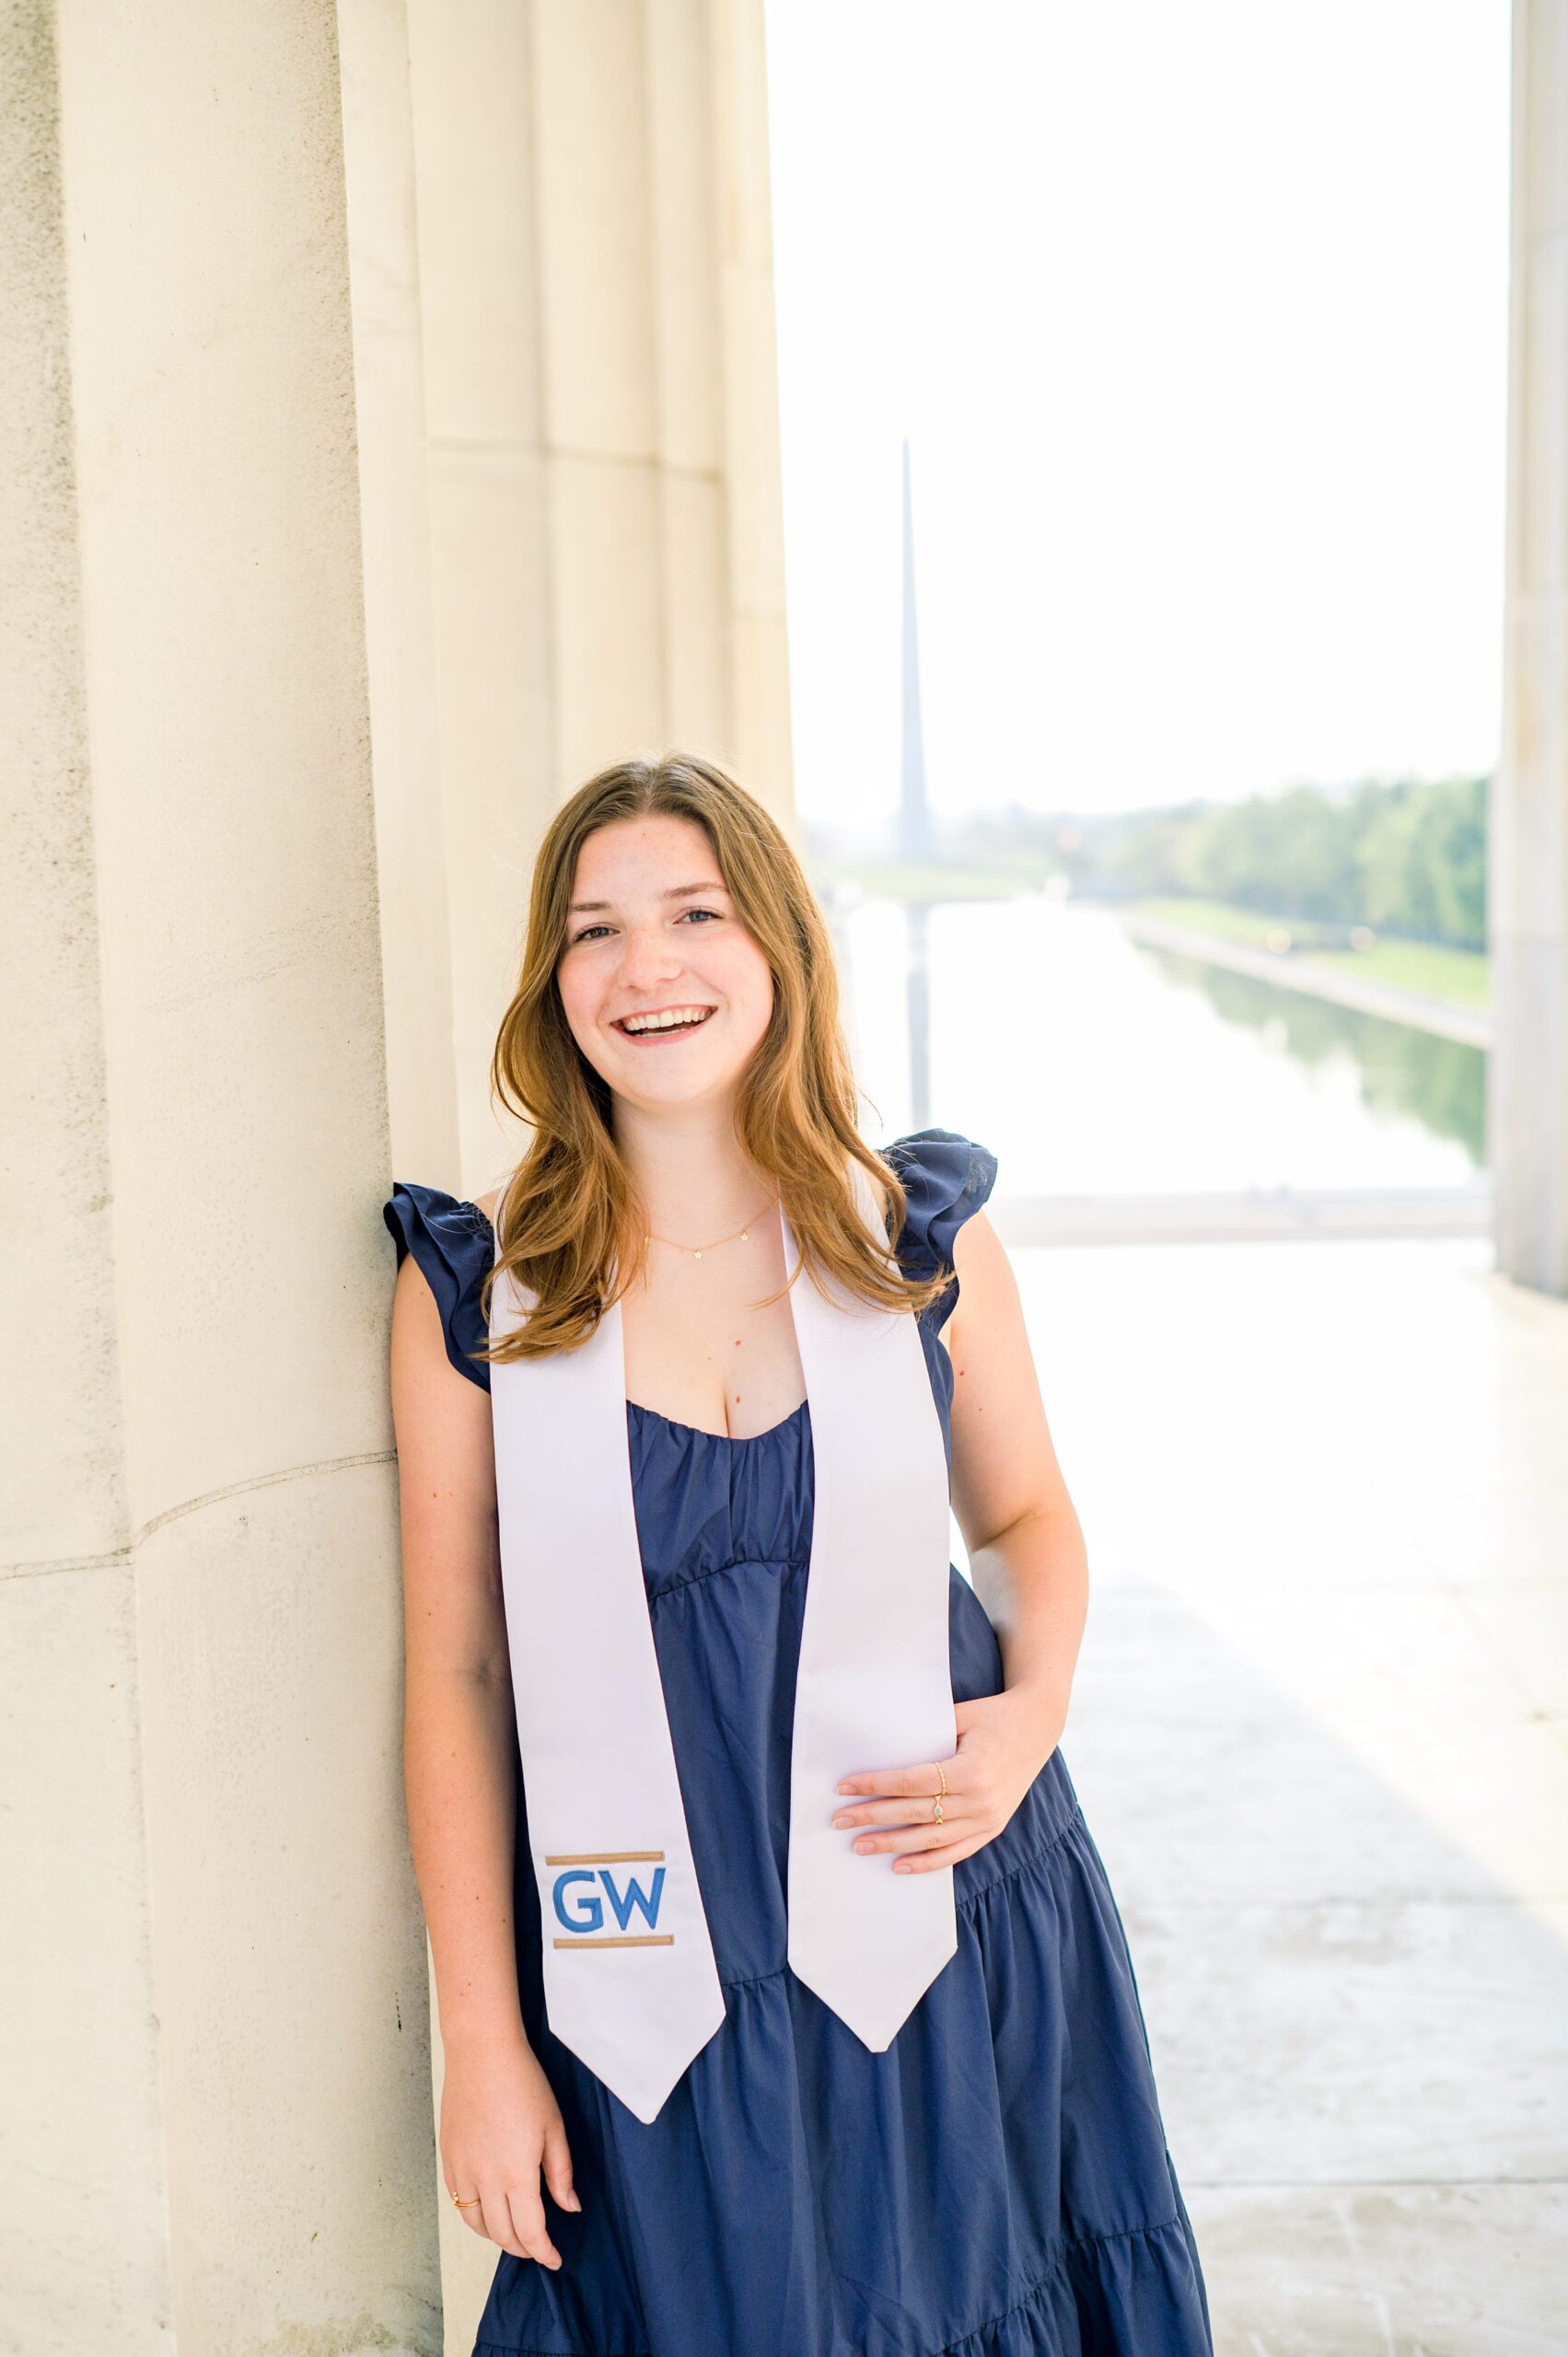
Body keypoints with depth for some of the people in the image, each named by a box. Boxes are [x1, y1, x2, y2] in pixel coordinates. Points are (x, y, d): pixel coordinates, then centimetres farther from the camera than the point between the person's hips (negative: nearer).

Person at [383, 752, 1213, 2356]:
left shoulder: (921, 1234, -3)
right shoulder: (475, 1288, -8)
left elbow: (1024, 1513, 11)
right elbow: (458, 1674, -5)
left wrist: (1033, 1715, -9)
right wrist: (482, 2042, -4)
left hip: (951, 1926, 2)